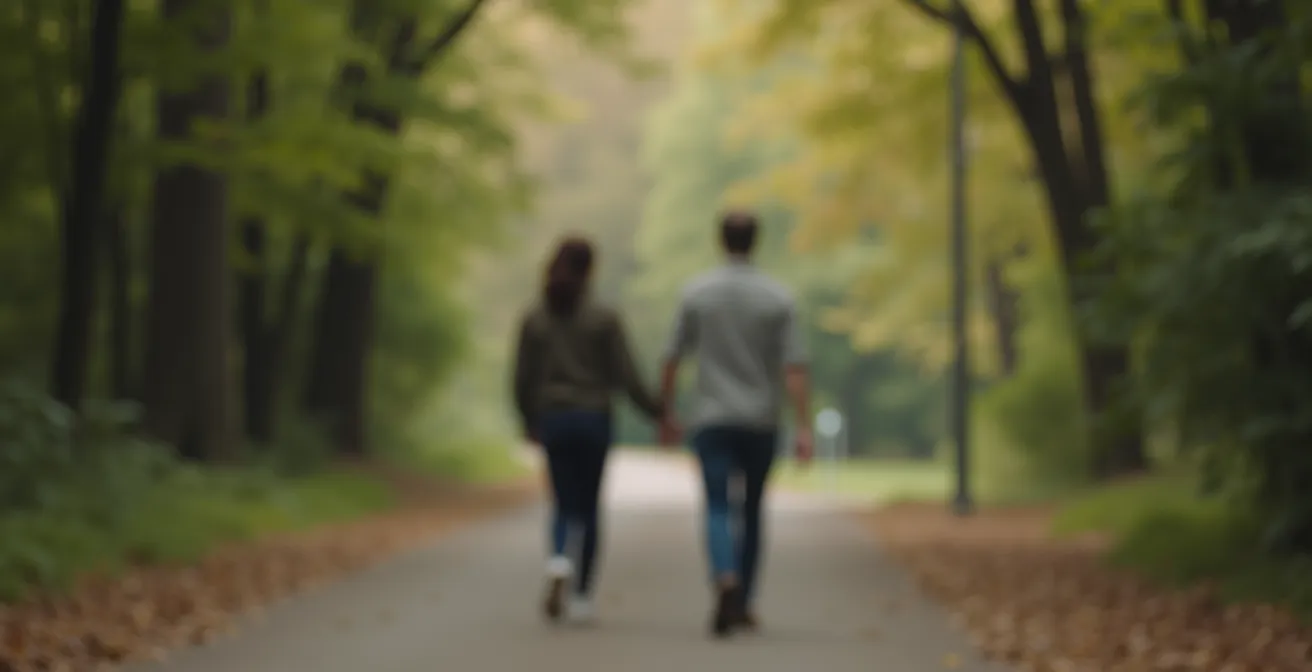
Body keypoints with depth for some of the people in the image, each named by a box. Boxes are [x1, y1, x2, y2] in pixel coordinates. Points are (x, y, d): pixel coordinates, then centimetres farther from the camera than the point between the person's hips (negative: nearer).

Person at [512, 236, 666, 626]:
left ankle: (560, 562, -20)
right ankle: (580, 596, 8)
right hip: (594, 418, -2)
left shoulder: (534, 319, 0)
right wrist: (657, 411, 6)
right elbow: (625, 376, -7)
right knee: (588, 507, 8)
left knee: (564, 505, 10)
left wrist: (529, 421, 18)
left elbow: (523, 379, 2)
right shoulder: (603, 319, -7)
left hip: (553, 419, 2)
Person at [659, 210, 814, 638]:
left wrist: (665, 415, 13)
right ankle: (744, 605, 21)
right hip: (761, 422, 1)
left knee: (718, 509, -8)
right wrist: (803, 428, -9)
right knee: (751, 513, 15)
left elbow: (673, 360, 2)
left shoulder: (697, 293, -1)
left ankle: (726, 582, -34)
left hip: (711, 421, -1)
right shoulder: (778, 298, -2)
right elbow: (794, 367, -8)